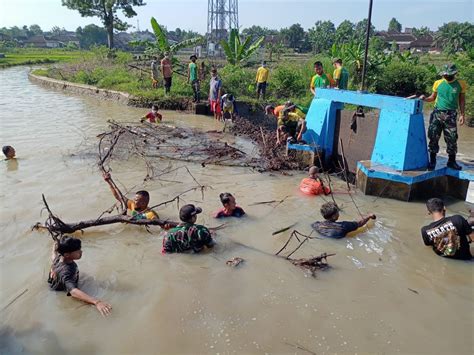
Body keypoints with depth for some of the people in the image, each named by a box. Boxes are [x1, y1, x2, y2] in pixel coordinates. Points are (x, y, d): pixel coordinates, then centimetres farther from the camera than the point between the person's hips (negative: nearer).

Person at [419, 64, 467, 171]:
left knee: (452, 139, 1)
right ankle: (432, 161, 11)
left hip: (451, 115, 0)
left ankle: (451, 161, 15)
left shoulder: (460, 84, 4)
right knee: (433, 137, 0)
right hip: (437, 113, 1)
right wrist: (425, 99, -7)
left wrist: (462, 114, 2)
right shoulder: (438, 83, 5)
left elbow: (462, 100, 8)